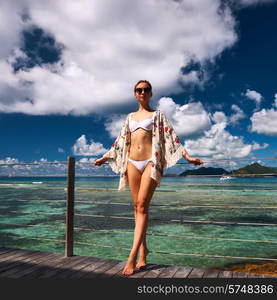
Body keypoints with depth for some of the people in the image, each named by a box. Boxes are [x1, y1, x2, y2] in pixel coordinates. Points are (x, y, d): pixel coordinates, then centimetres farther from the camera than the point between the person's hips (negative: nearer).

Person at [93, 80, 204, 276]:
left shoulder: (158, 114, 10)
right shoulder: (130, 117, 19)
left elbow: (171, 136, 3)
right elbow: (121, 142, 24)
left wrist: (187, 156, -7)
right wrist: (105, 157, 28)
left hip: (151, 162, -4)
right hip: (132, 163, 4)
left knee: (142, 206, -12)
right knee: (137, 207, 4)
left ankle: (133, 256, -11)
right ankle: (143, 250, 15)